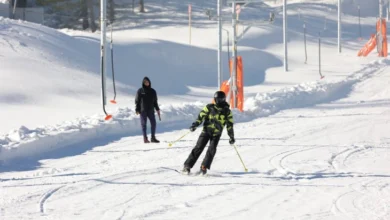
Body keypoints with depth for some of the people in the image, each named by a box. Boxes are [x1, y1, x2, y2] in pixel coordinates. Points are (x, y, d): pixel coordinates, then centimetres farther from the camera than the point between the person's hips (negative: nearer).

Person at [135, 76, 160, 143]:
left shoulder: (152, 91, 11)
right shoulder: (140, 91, 0)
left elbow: (155, 101, 18)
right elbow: (137, 101, 1)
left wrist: (157, 109, 14)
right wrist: (137, 110, -5)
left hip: (151, 110, 3)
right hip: (143, 111, -3)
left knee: (153, 123, -2)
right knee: (143, 124, -1)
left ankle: (153, 137, 7)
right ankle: (145, 138, 3)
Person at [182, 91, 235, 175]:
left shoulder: (227, 111, 3)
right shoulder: (209, 107, 0)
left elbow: (229, 125, 7)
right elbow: (201, 116, -2)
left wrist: (232, 137, 4)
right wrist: (195, 125, -17)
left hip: (216, 134, 1)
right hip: (206, 131, -1)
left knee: (212, 150, -16)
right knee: (198, 148, -9)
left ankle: (204, 167, -10)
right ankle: (187, 166, -8)